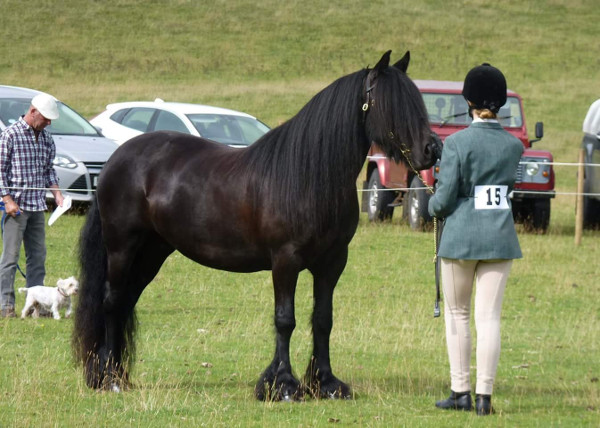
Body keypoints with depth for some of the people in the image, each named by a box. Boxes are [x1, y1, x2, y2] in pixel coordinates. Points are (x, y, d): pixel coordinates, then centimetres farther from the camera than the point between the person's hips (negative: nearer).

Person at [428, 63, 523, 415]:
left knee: (457, 314, 11)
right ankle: (484, 396, -2)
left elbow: (445, 199, -12)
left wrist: (433, 206, 9)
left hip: (461, 236, -3)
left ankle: (461, 392, 10)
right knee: (489, 317, 2)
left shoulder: (457, 143, -11)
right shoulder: (514, 145, 1)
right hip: (501, 237, 3)